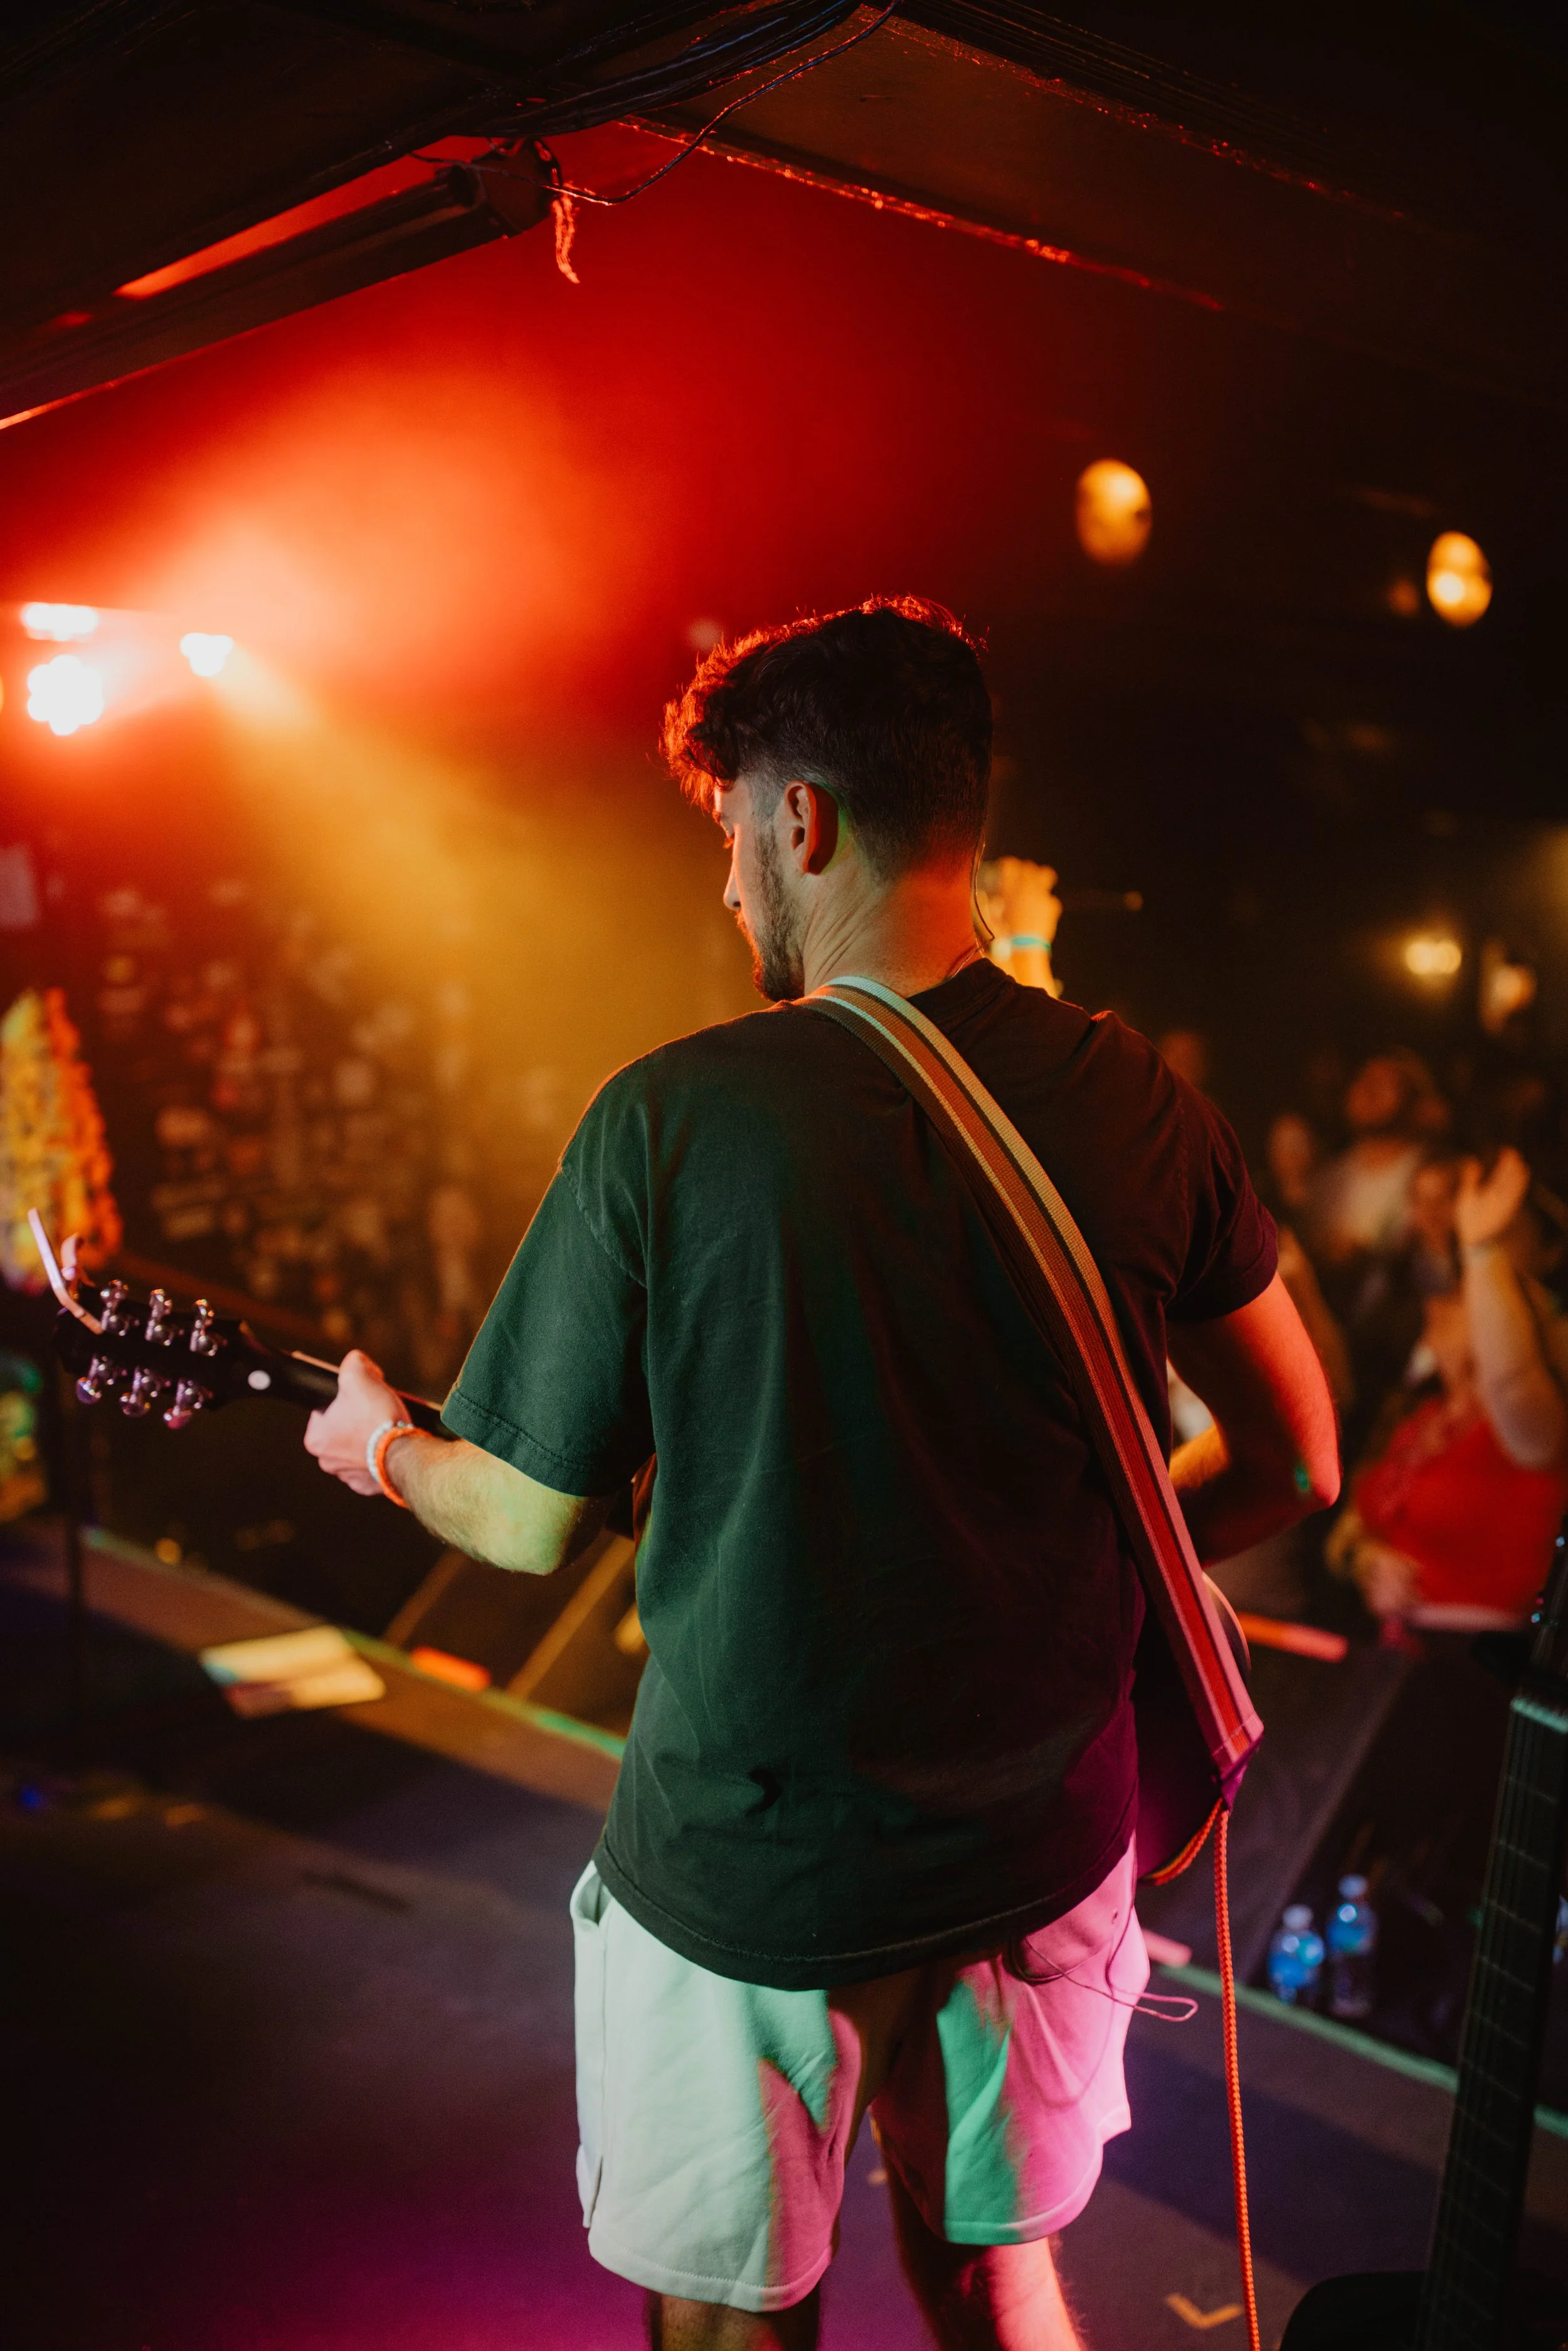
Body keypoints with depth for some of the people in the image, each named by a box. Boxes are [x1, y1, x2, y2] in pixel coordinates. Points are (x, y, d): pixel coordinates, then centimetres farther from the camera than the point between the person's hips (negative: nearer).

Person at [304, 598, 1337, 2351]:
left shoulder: (673, 1117, -18)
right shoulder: (1139, 1104, -7)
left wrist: (380, 1449, 10)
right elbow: (1294, 1464, 1)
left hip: (752, 1864, -3)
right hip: (1044, 1840, 4)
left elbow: (537, 1522, -10)